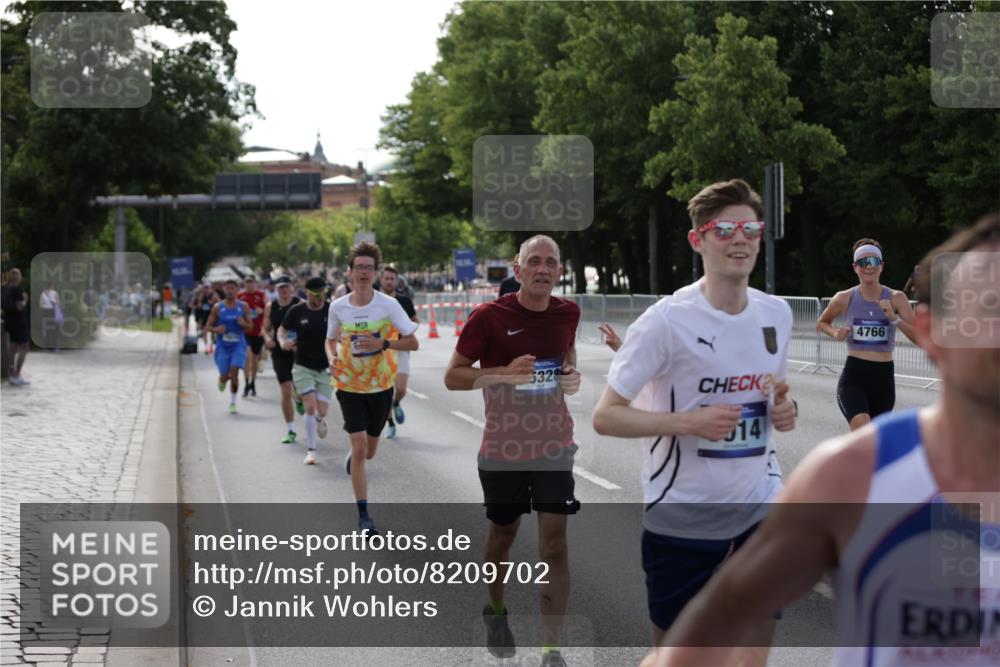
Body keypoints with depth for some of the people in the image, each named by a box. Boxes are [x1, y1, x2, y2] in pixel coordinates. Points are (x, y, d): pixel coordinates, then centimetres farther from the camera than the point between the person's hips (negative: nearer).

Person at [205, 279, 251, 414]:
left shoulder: (243, 307, 1)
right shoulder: (217, 308, -1)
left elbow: (249, 326, 7)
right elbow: (208, 326, 3)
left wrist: (243, 324, -16)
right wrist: (216, 329, -19)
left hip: (238, 345, 0)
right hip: (222, 346, 0)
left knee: (234, 373, -13)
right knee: (224, 375, 1)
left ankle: (232, 402, 1)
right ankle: (222, 380, 40)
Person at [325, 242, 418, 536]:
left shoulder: (388, 305, -12)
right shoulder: (338, 307, -6)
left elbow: (412, 342, -9)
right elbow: (331, 340, 12)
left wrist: (383, 344, -24)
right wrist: (332, 358, -9)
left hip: (381, 386, 1)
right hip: (349, 386, -1)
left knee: (368, 452, 13)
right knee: (359, 448, -12)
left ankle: (352, 456, 53)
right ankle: (363, 515, -4)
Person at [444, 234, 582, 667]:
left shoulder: (568, 313, 1)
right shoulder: (489, 316, -11)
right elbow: (452, 376, -8)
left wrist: (572, 376, -1)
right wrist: (505, 374, -23)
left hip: (555, 447, 2)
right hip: (503, 449, -2)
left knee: (554, 541, -5)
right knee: (503, 534, 15)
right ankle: (495, 612, 43)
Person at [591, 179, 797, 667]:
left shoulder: (776, 314, 3)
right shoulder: (666, 320, -15)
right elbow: (605, 416, -14)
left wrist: (782, 412, -4)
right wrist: (688, 421, -26)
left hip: (760, 513, 4)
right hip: (681, 517, -4)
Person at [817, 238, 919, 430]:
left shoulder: (896, 298, -1)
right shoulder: (845, 299, -1)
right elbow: (821, 323, 18)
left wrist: (895, 318, -21)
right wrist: (835, 333, -3)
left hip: (884, 378, 2)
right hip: (853, 377, -2)